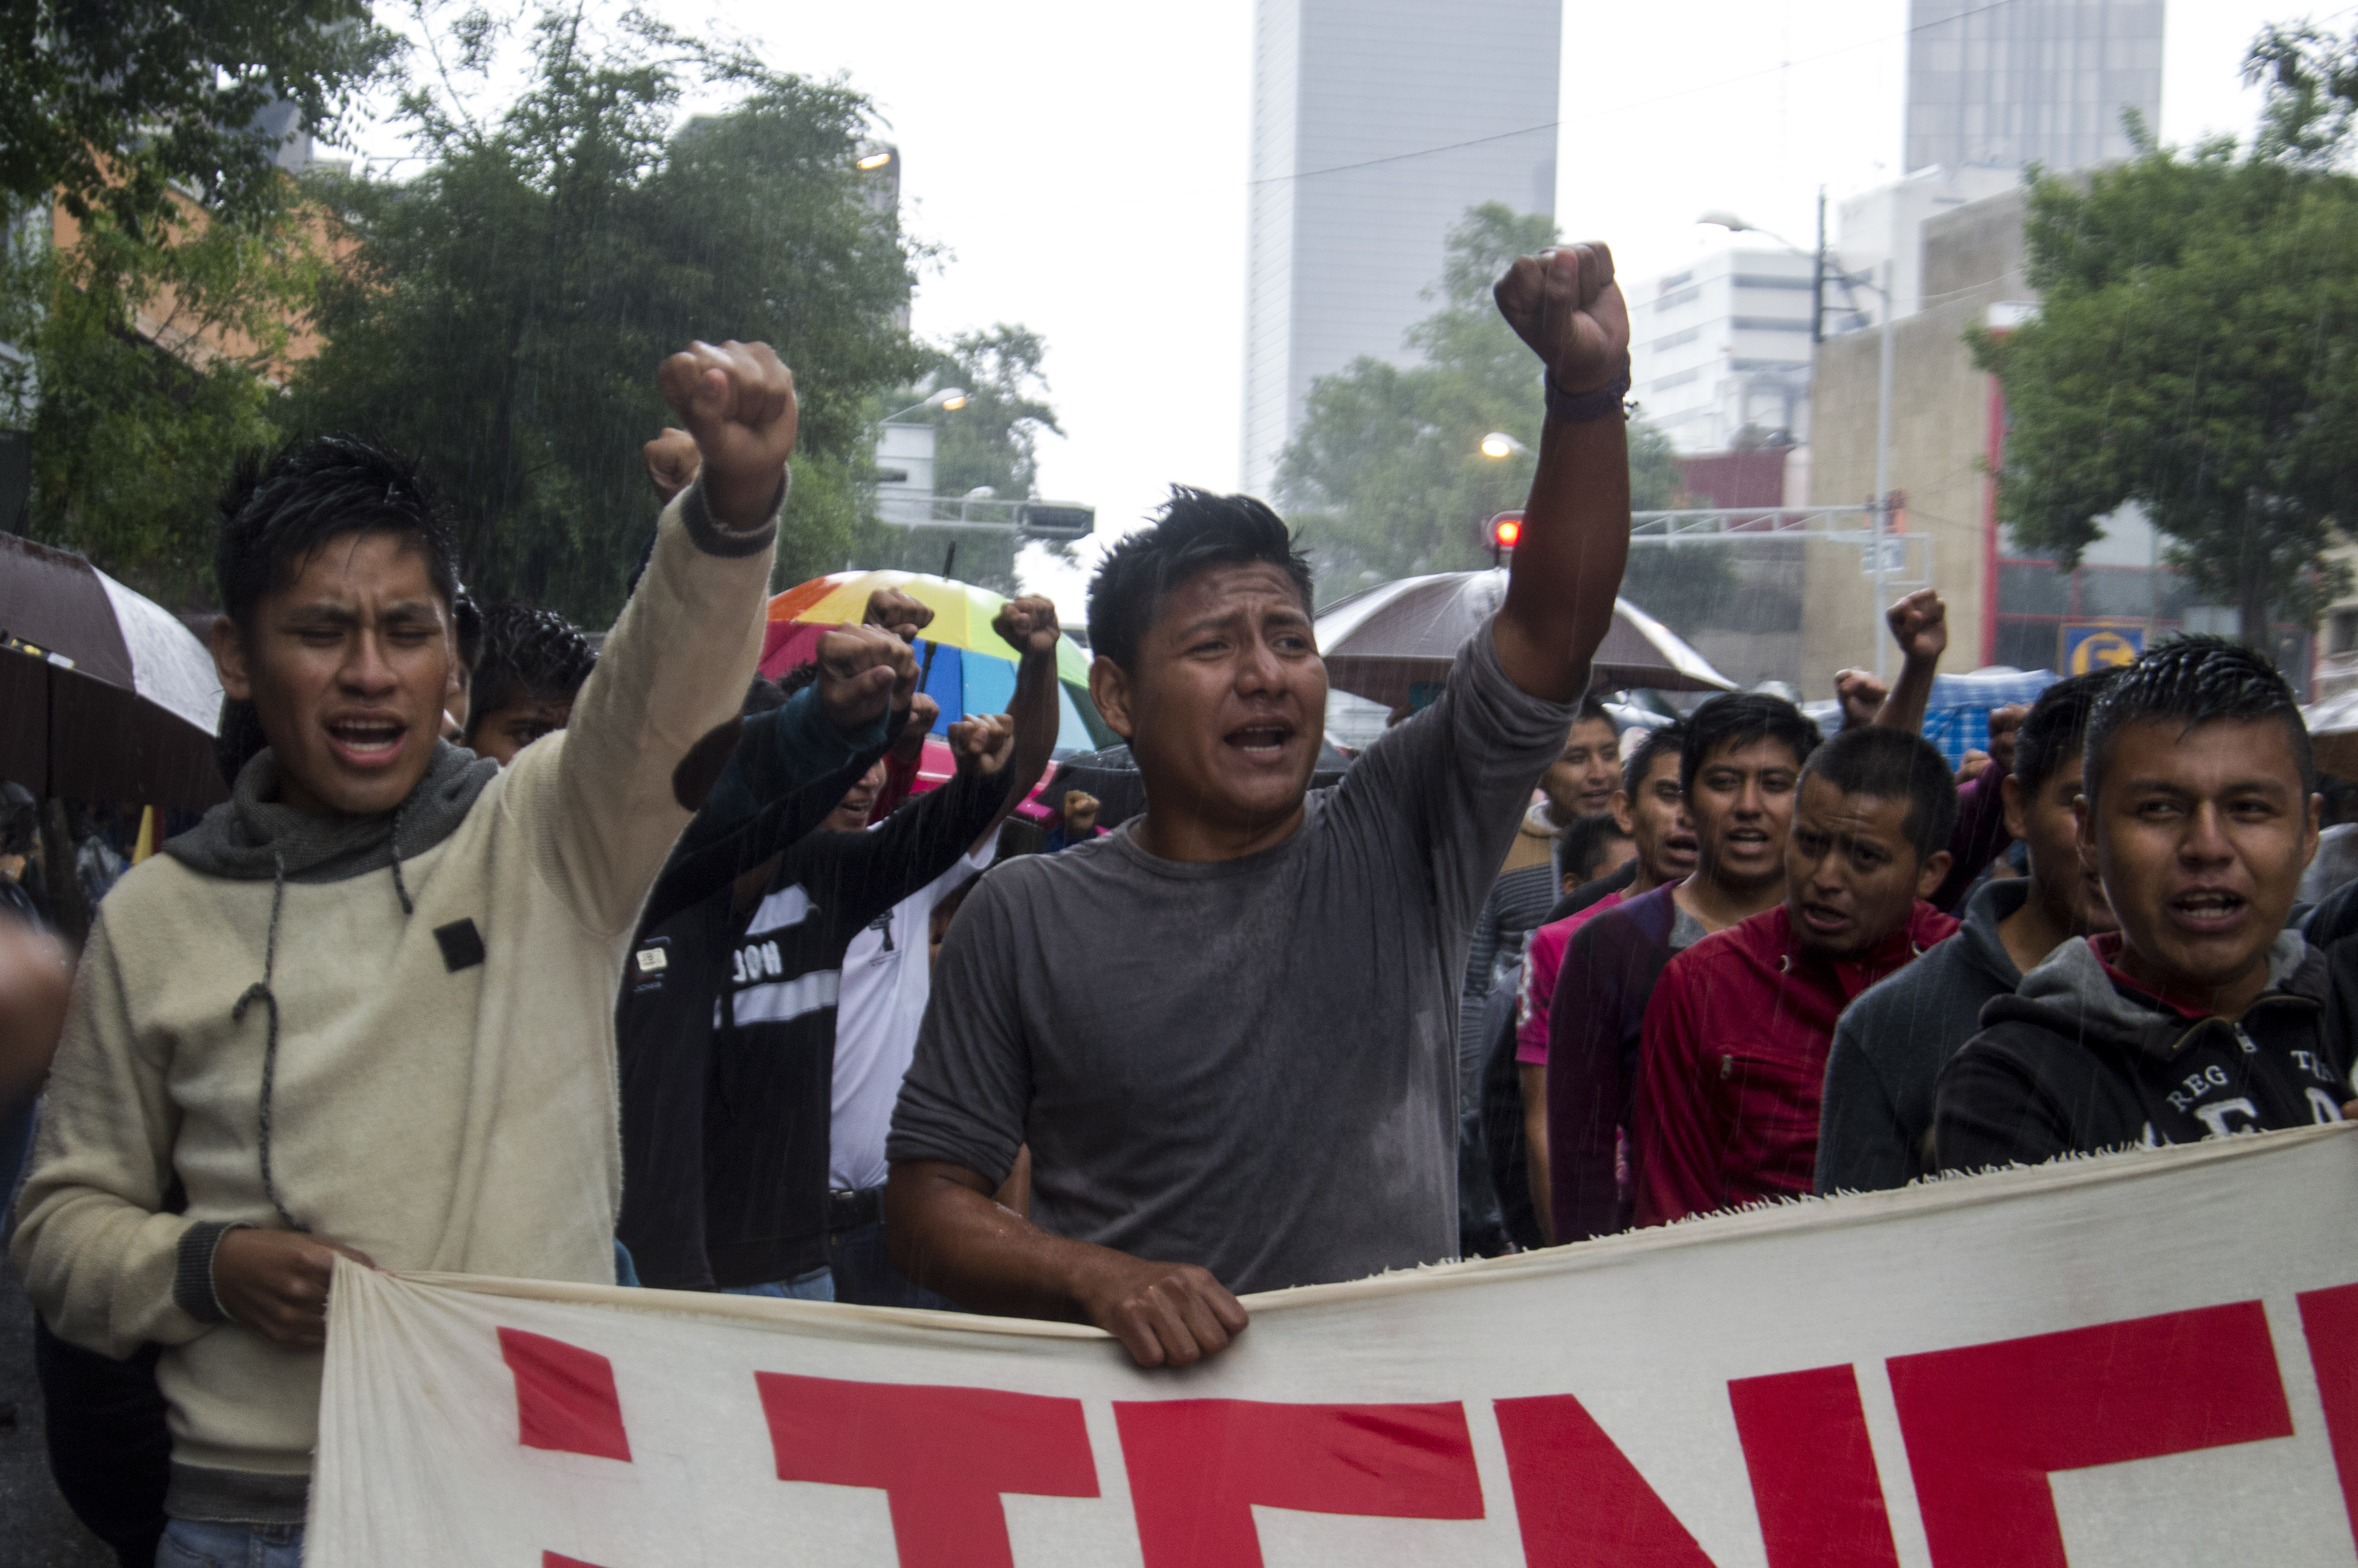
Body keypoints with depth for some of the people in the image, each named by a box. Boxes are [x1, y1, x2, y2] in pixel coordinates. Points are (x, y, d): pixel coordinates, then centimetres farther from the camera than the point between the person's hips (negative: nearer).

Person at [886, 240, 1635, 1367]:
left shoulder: (1402, 843, 7)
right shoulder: (1026, 921, 5)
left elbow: (1555, 624, -3)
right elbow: (928, 1201, 6)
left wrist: (1588, 390, -17)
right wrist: (1099, 1280, -12)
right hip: (1131, 1413, -1)